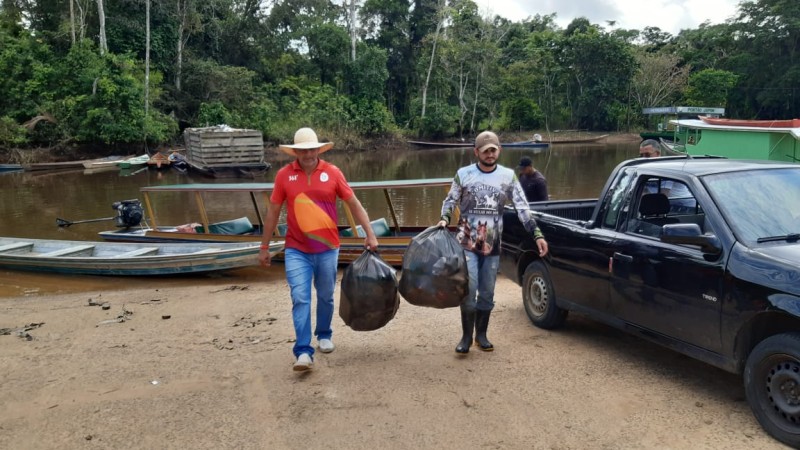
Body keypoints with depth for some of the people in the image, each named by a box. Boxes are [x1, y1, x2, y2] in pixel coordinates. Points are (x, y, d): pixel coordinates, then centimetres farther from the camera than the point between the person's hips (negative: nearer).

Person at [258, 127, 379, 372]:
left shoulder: (332, 172, -4)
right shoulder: (284, 175, -3)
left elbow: (354, 204, 1)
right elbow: (273, 212, 4)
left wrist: (370, 234, -5)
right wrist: (264, 247, 6)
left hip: (327, 249, 1)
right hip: (296, 250, -1)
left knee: (326, 296, 15)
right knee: (300, 299, -7)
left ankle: (324, 335, 38)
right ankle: (303, 351, -2)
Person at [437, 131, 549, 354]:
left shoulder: (508, 176, 1)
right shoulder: (463, 174, -3)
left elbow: (522, 208, -1)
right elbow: (450, 201, 7)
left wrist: (537, 234, -8)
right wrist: (444, 219, -13)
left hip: (492, 246, 2)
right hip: (467, 243, -2)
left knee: (487, 292, 9)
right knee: (469, 290, -9)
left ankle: (481, 334, 25)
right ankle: (466, 336, 6)